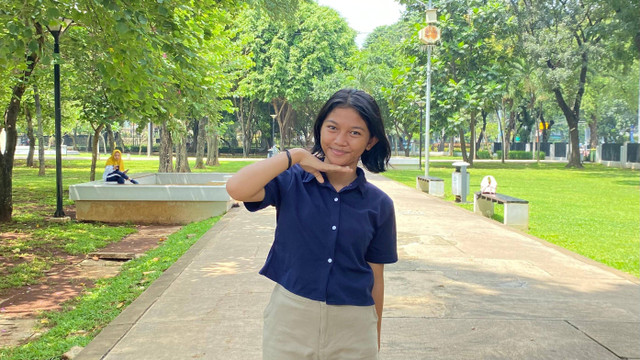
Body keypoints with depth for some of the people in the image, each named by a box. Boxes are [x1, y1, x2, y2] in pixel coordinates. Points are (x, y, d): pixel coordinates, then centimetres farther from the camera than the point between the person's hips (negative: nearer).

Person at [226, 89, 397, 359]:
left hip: (353, 328, 1)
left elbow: (376, 278, 5)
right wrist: (294, 155, -17)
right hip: (290, 319, -1)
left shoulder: (379, 205, -1)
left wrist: (375, 338, 11)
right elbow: (237, 189, -24)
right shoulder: (291, 181, -5)